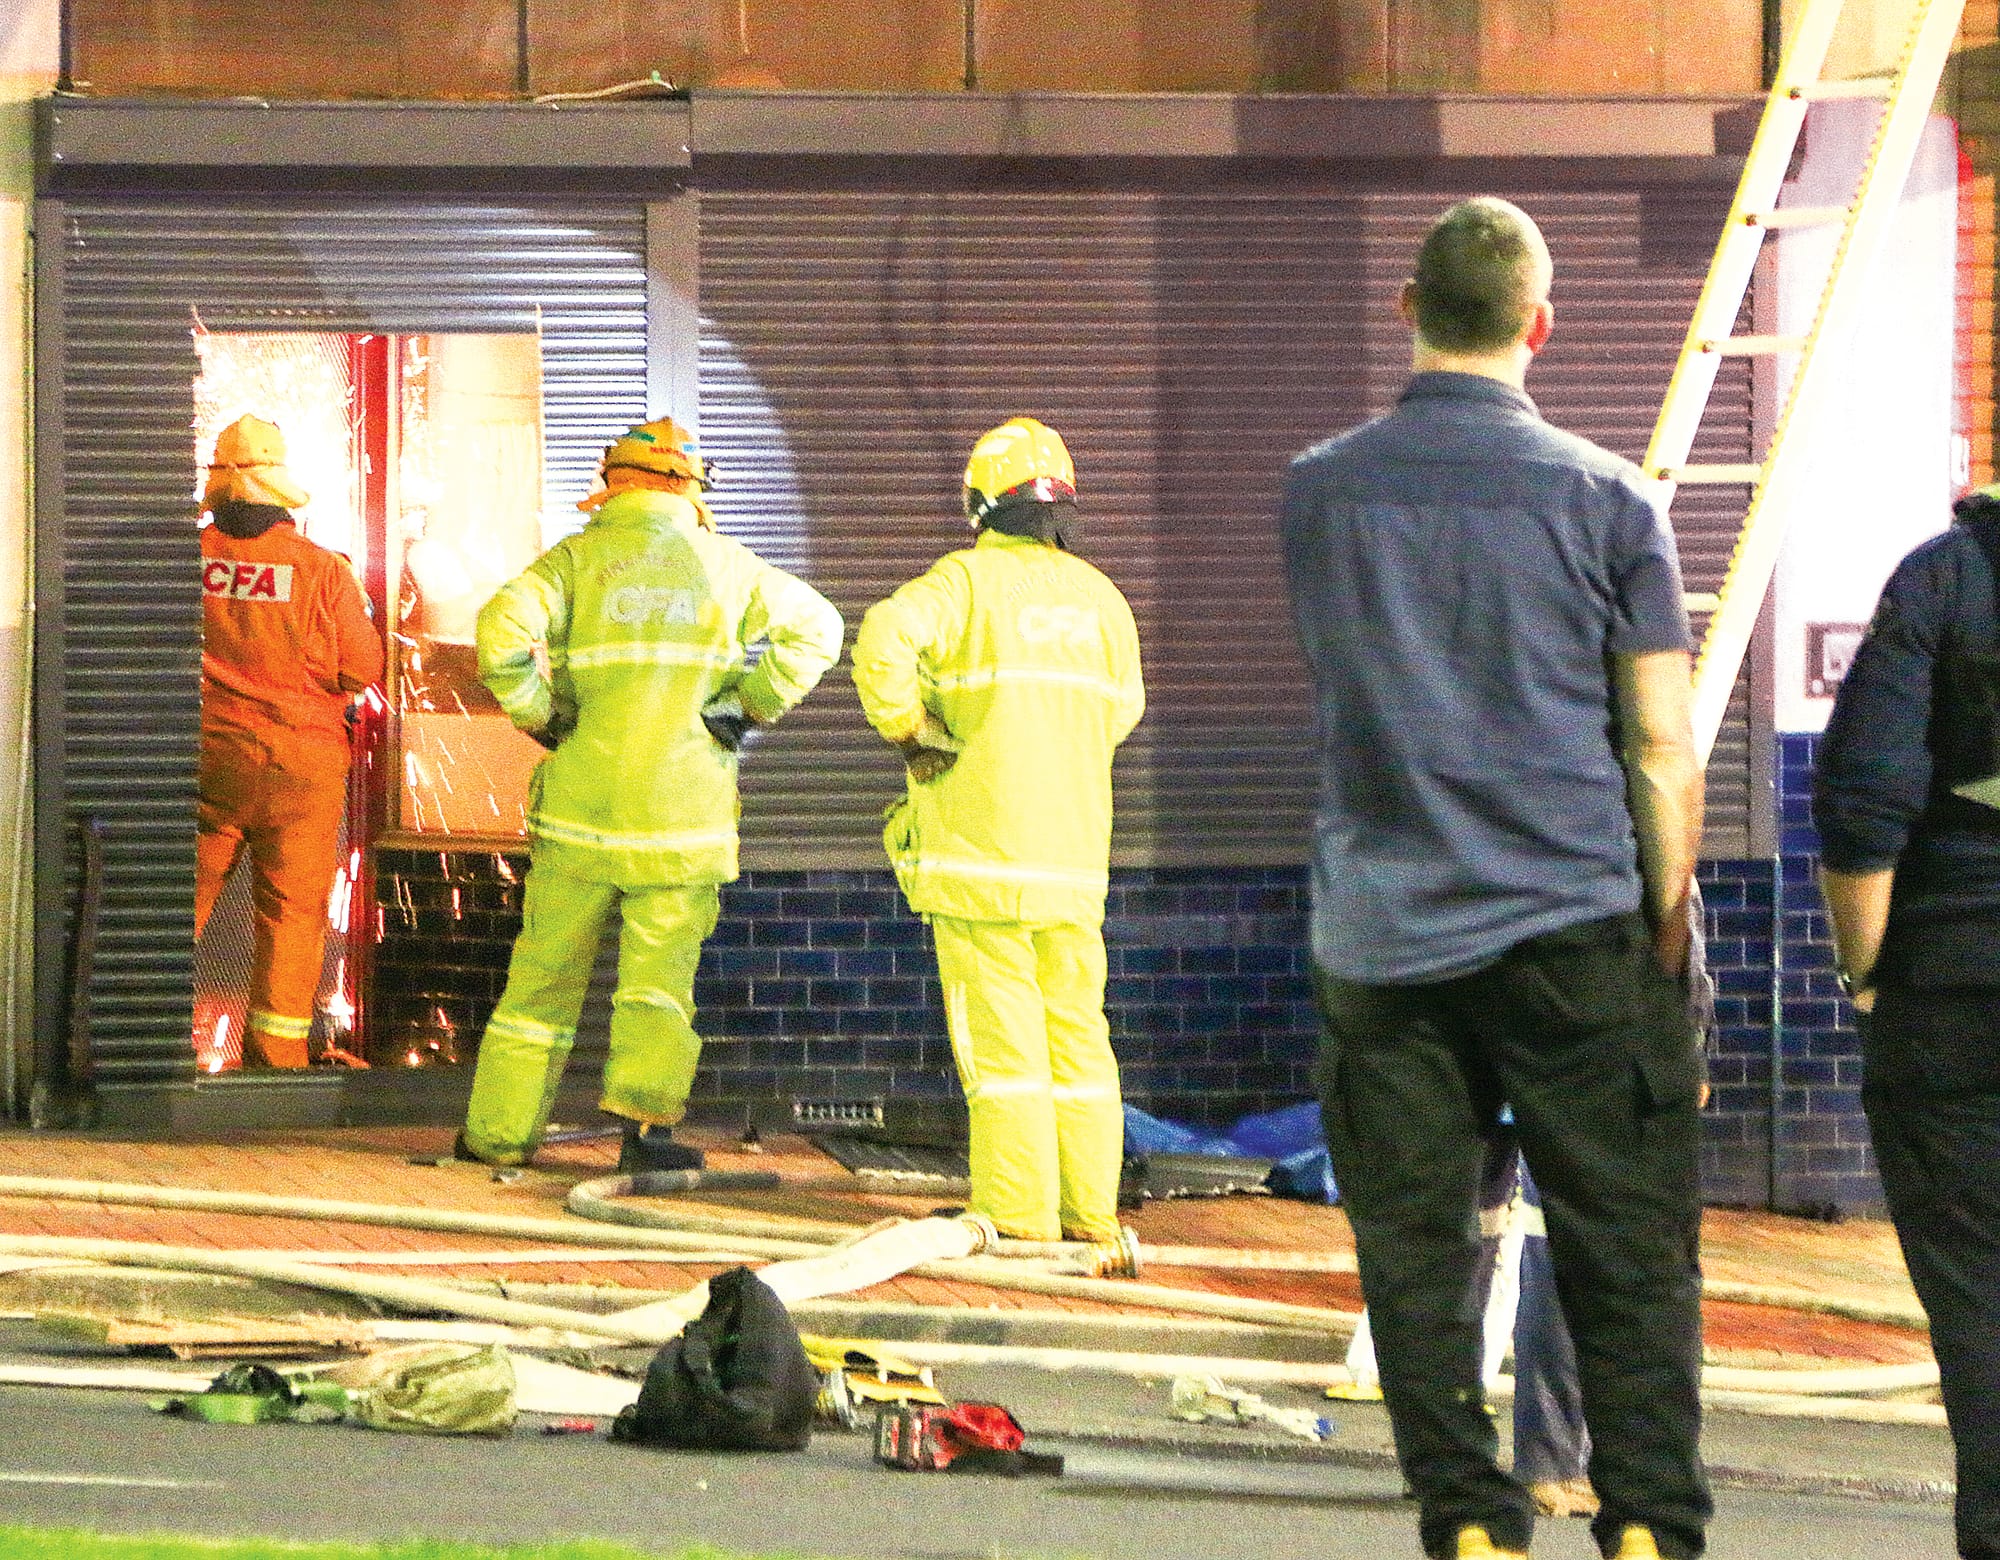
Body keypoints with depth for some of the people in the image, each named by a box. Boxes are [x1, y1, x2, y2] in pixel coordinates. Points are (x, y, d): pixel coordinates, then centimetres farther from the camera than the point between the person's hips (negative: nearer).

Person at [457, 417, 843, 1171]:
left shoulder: (577, 558, 0)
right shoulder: (726, 564, 6)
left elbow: (504, 629, -16)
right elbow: (815, 626, 7)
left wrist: (536, 713, -3)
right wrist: (753, 706, 8)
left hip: (582, 796, 0)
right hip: (684, 805, 0)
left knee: (545, 972, 9)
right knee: (659, 977, 4)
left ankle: (503, 1129, 13)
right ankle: (645, 1115, -12)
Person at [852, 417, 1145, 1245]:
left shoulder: (968, 580, -7)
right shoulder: (1099, 597, 10)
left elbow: (886, 637, -25)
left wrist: (909, 728, -12)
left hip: (979, 851, -5)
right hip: (1073, 854, 5)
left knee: (998, 1029, -3)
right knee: (1074, 1027, 11)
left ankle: (1018, 1213, -4)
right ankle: (1090, 1207, 11)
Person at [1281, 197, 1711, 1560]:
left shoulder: (1320, 493, 5)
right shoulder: (1602, 498, -3)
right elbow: (1665, 752, -3)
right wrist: (1671, 945, 5)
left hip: (1378, 936, 2)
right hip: (1570, 925, -2)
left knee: (1419, 1261, 5)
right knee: (1627, 1255, 2)